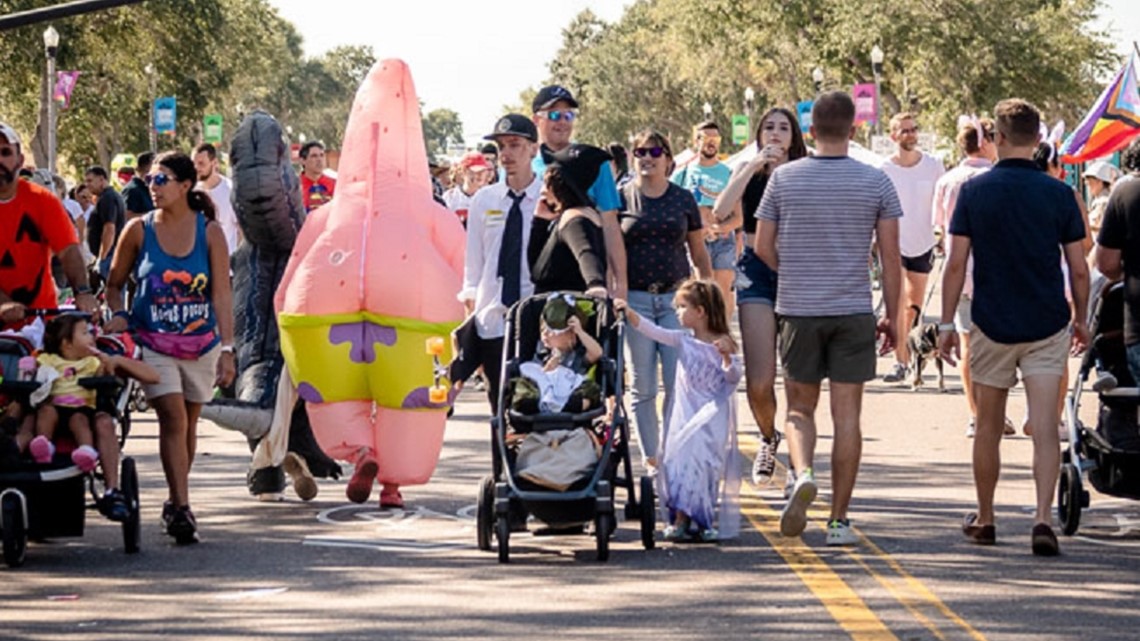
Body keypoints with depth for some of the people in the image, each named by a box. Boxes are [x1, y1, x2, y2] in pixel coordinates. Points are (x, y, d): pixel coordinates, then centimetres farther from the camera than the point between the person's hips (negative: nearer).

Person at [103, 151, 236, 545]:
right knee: (172, 417, -16)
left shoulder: (209, 232, -3)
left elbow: (221, 294, -6)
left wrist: (227, 349, -12)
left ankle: (176, 502, 27)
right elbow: (114, 283, 11)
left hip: (201, 343, 1)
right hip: (154, 342, -1)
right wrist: (118, 315, -7)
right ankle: (181, 507, -20)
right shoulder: (139, 231, -2)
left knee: (188, 423, 11)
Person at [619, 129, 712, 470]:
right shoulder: (621, 199, 4)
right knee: (643, 387, 2)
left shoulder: (683, 199, 8)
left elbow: (699, 253, 14)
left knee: (678, 383, -7)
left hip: (676, 297, 1)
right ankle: (650, 460, 9)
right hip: (635, 298, 0)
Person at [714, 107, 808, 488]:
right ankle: (768, 438, 24)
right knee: (759, 381, -6)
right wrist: (755, 166, -10)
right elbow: (720, 212, -8)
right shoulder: (748, 171, 9)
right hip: (756, 270, 0)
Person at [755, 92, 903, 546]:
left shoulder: (783, 178, -1)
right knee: (847, 416, 4)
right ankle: (839, 520, 4)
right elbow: (890, 257, 0)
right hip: (854, 312, 0)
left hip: (798, 309, 0)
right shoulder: (875, 182, -1)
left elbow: (763, 247, 4)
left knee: (800, 408, 14)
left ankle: (803, 473, -15)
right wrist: (892, 317, 10)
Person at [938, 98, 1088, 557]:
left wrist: (946, 322, 2)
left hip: (992, 326, 0)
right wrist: (1080, 319, 14)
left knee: (989, 427, 14)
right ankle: (1043, 518, -18)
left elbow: (956, 264, -6)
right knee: (1045, 428, -3)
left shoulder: (974, 191, -4)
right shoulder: (1059, 194, -3)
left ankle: (984, 520, 24)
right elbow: (1079, 269, 0)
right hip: (1047, 328, 0)